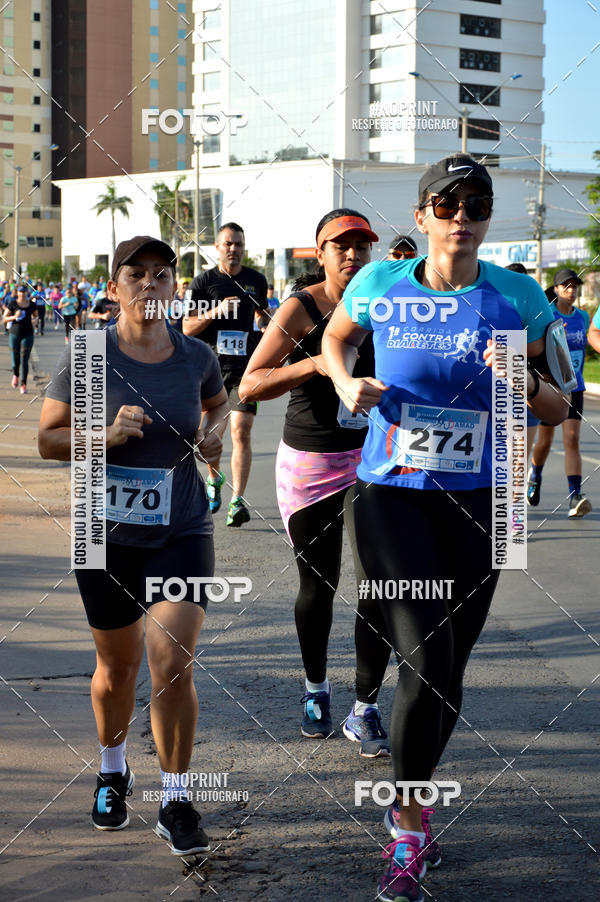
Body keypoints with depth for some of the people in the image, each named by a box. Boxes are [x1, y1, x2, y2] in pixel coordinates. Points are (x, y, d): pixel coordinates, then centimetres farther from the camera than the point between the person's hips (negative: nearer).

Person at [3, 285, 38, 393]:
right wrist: (14, 317, -19)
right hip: (14, 334, 0)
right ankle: (15, 375, 38)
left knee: (24, 361, -6)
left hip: (28, 335, 0)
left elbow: (36, 315, 20)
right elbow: (5, 318, -1)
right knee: (15, 359, 5)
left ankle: (23, 385, -3)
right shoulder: (12, 304, -4)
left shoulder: (32, 305, 2)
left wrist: (35, 320, -3)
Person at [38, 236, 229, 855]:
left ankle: (176, 803, 3)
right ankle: (112, 769, 43)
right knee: (117, 666, 14)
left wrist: (212, 432, 0)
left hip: (181, 531, 0)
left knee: (172, 663, -12)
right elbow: (48, 439, -4)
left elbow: (217, 402, 22)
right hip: (108, 532, 0)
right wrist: (108, 435, -20)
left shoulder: (195, 356, -1)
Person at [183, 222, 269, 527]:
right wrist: (215, 311, -15)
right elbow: (187, 328, -2)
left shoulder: (256, 280, 9)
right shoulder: (203, 281, 1)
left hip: (245, 367, 0)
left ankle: (237, 501, -15)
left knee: (241, 432, -13)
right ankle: (214, 479, 39)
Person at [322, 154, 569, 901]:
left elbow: (558, 412, 4)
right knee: (422, 661, -16)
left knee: (448, 672, 11)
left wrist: (526, 381, -18)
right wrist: (346, 383, -2)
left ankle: (408, 808, 36)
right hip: (390, 496, -2)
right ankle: (411, 832, 2)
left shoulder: (518, 298, -4)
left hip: (475, 503, 2)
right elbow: (335, 338, 19)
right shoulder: (380, 285, -4)